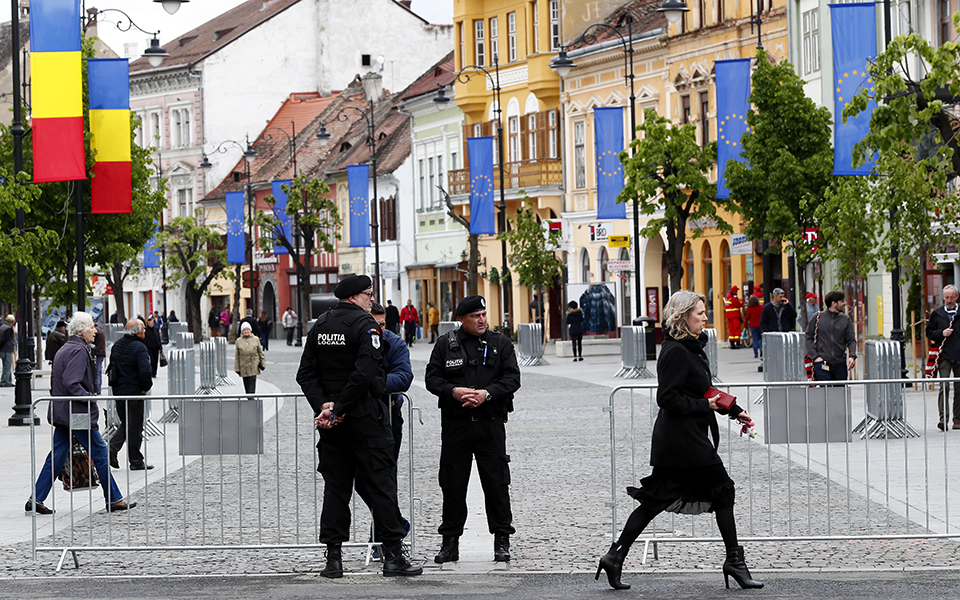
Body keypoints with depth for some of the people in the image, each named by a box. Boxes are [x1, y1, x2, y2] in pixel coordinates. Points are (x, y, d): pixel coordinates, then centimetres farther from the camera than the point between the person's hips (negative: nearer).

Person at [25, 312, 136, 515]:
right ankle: (114, 500, 6)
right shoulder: (79, 351, -15)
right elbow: (71, 383, -25)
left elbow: (56, 382, 21)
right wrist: (91, 398, -16)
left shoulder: (64, 350, 16)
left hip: (62, 413, 10)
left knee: (57, 456, 9)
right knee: (100, 452, 0)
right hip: (78, 415, -10)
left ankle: (35, 500, 6)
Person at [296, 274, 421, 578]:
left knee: (335, 485, 8)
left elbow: (306, 373, 5)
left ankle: (333, 557, 6)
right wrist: (338, 409, -17)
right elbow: (365, 374, -21)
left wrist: (323, 405, -4)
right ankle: (393, 555, -1)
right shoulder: (365, 325, -11)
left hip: (331, 422, 6)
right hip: (365, 417, -6)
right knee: (381, 484, -1)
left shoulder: (320, 325, 10)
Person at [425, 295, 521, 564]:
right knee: (453, 484, 4)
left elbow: (512, 378, 1)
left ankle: (502, 541, 8)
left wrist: (487, 394, -14)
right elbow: (432, 378, 3)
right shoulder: (445, 345, 5)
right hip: (455, 423, 0)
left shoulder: (500, 344, 6)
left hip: (490, 423, 0)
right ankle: (450, 541, 12)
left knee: (496, 482, 0)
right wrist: (453, 391, -15)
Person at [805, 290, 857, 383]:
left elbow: (851, 340, 8)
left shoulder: (845, 319, 9)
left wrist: (852, 356, -11)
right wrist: (815, 356, -5)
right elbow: (808, 338, 5)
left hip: (840, 364, 3)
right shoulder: (818, 317, 2)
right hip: (822, 364, -3)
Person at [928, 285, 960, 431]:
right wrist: (942, 333, -10)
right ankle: (943, 419, -16)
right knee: (944, 387, -12)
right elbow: (929, 333, 8)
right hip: (944, 356, -1)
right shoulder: (937, 314, 8)